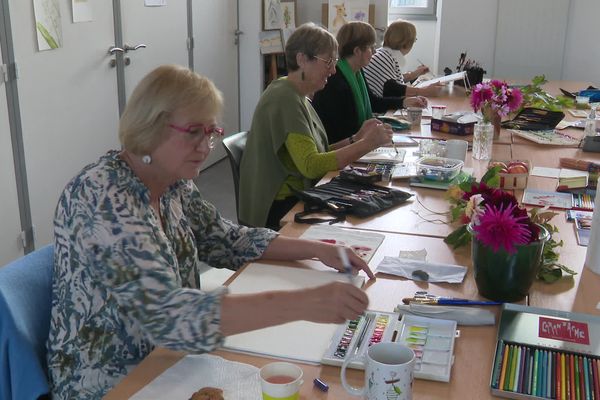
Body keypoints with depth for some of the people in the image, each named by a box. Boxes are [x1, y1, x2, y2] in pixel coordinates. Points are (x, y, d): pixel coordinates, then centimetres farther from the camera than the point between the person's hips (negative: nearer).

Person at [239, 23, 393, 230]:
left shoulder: (297, 96, 11)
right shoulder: (284, 99, -18)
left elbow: (315, 152, 9)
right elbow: (311, 165, -25)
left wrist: (356, 139, -3)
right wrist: (367, 144, -22)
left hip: (297, 195, 9)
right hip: (279, 207, -9)